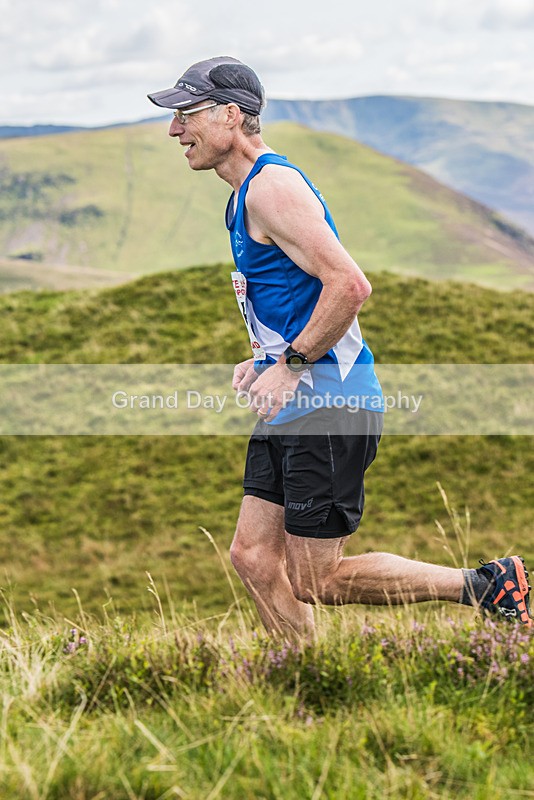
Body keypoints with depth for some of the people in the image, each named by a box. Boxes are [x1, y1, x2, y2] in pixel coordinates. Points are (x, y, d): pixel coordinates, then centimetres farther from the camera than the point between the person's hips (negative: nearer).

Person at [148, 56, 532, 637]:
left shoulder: (272, 185, -16)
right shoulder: (248, 192, 17)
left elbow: (349, 285, -26)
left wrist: (290, 366, -19)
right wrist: (265, 361, 13)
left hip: (327, 412, -10)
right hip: (291, 412, 10)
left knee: (313, 582, -5)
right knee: (253, 557, 9)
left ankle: (486, 585, 5)